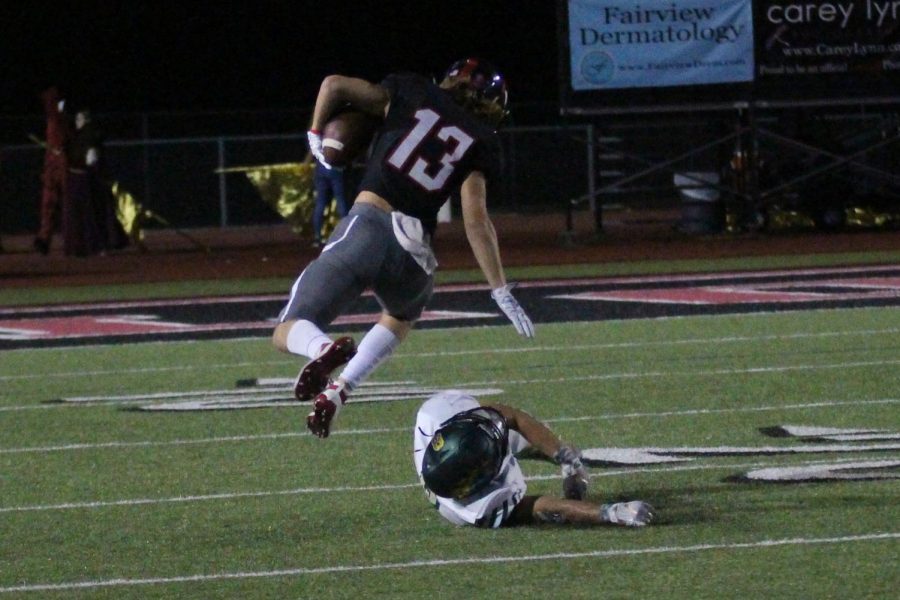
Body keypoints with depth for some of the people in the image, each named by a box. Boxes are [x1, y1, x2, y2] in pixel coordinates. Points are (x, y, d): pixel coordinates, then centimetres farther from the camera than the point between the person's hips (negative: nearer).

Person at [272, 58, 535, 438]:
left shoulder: (413, 94, 16)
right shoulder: (480, 142, 12)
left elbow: (335, 84, 11)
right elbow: (476, 222, 2)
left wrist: (316, 136, 28)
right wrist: (501, 292, 3)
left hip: (365, 228, -1)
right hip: (413, 250, 1)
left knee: (288, 333, 5)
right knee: (402, 316, 36)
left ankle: (324, 350, -33)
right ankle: (339, 389, 11)